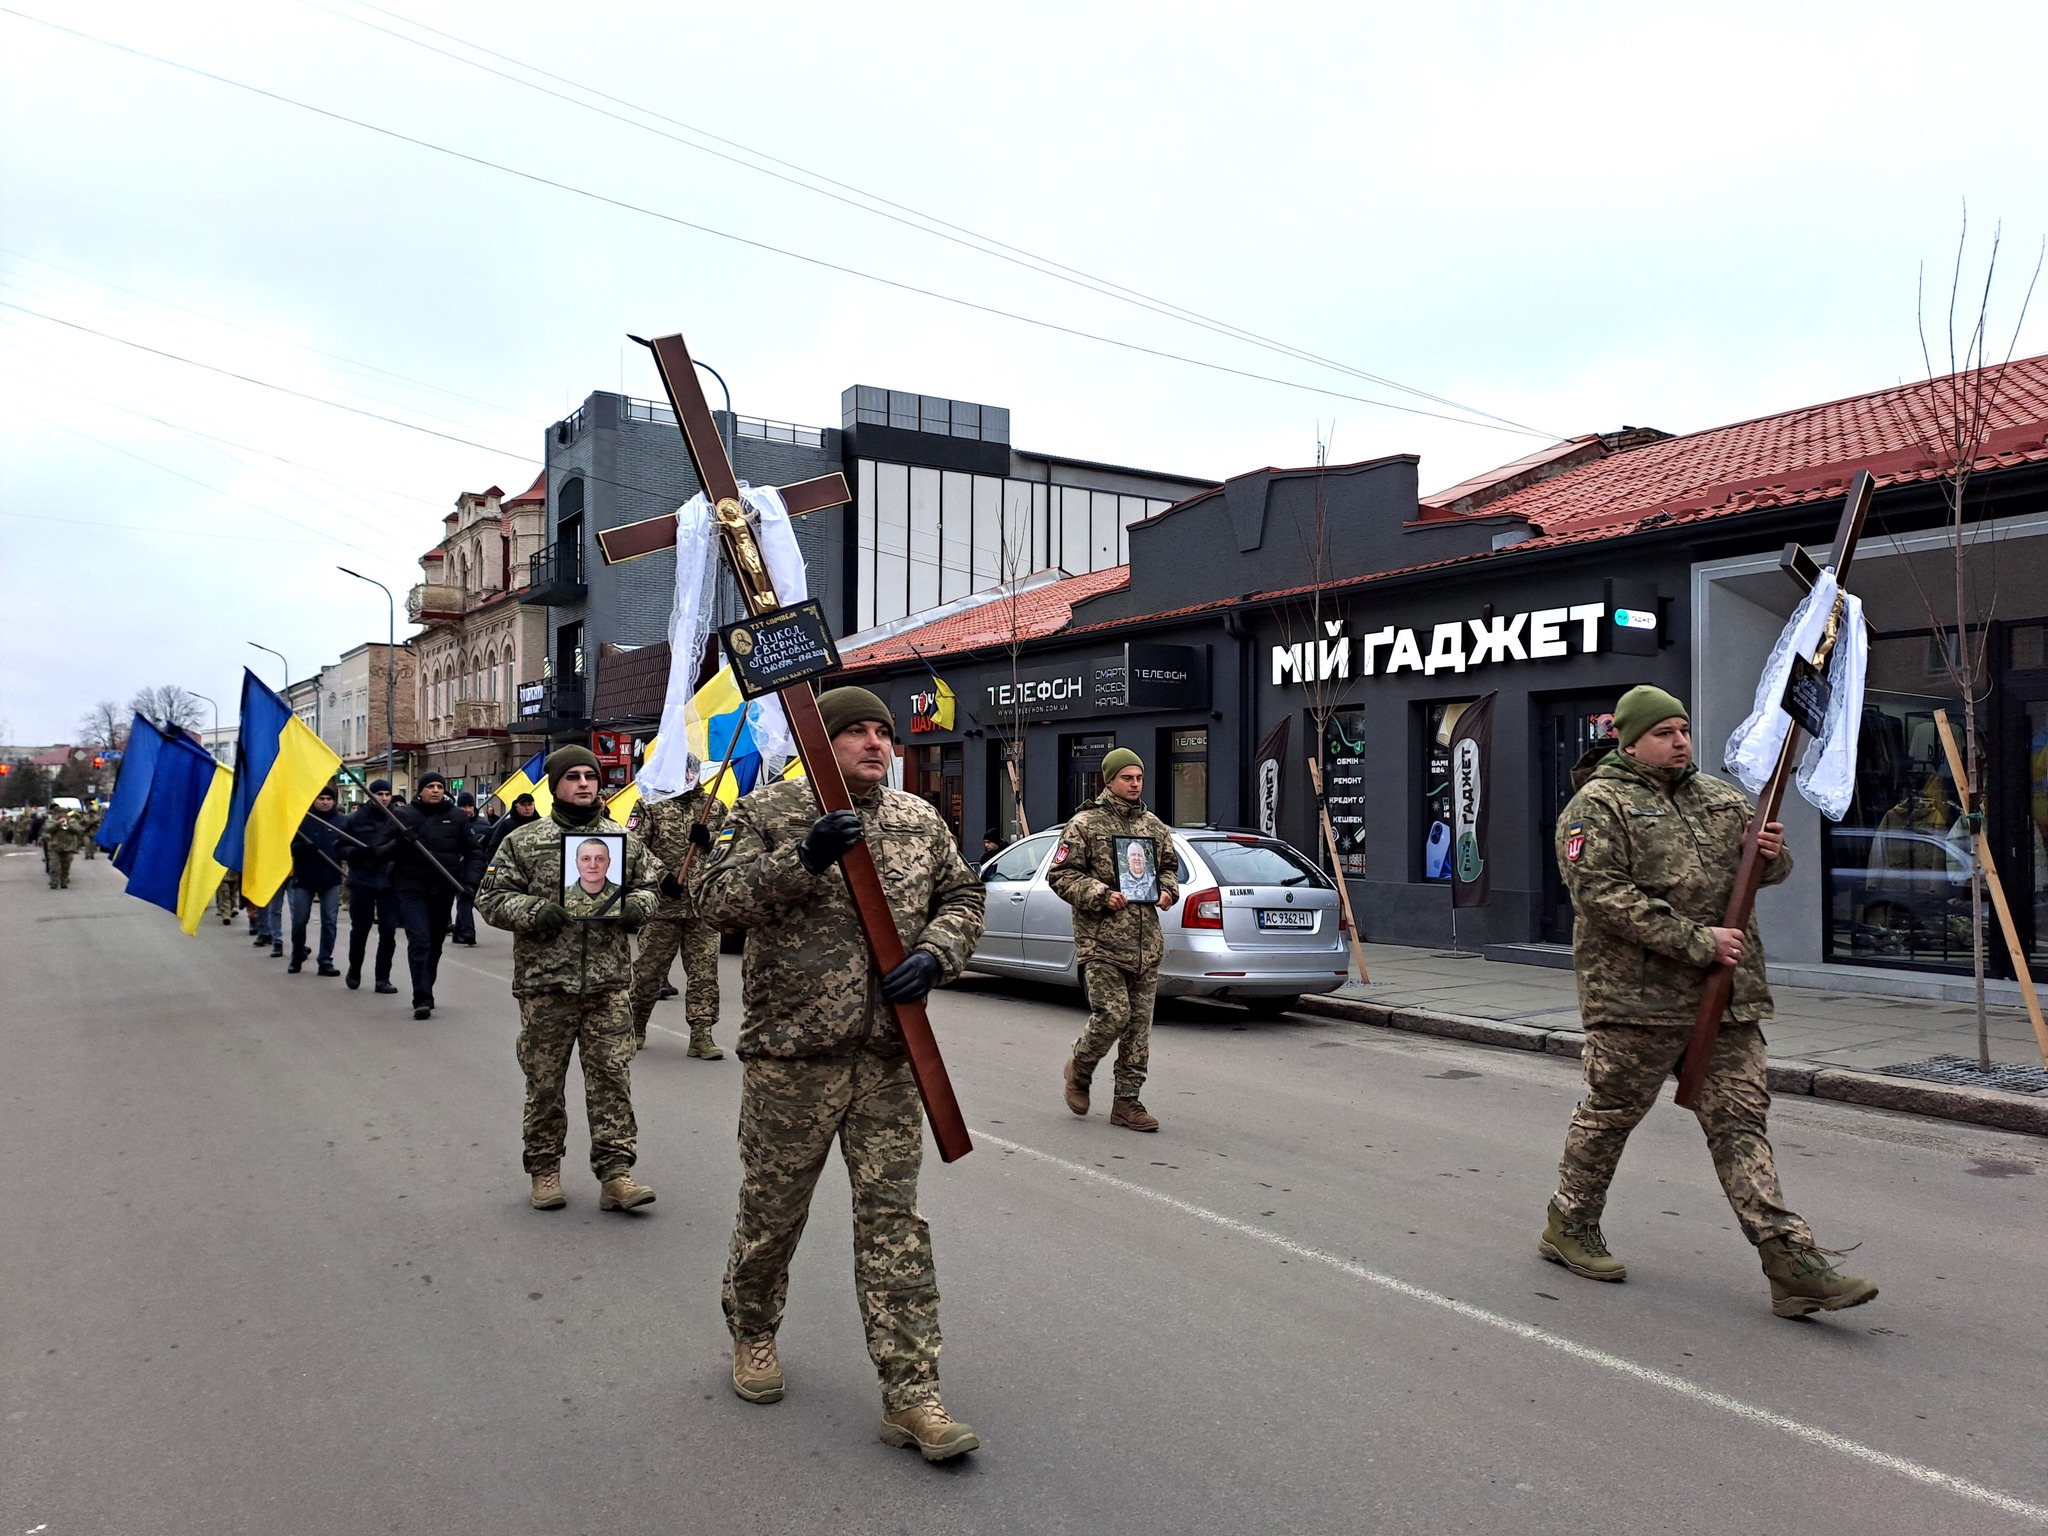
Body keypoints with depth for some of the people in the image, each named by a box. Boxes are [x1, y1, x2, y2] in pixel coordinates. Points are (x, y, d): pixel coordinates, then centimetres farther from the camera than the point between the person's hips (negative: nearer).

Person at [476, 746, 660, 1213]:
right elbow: (491, 897, 2)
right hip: (544, 983, -1)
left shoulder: (625, 840, 9)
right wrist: (535, 913, -15)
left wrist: (637, 907, -5)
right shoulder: (523, 842, 2)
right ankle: (544, 1171, 23)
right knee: (544, 1082, 8)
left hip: (609, 982, 1)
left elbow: (651, 885, 17)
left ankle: (614, 1173, 6)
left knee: (612, 1078, 1)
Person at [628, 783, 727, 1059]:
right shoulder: (652, 805, 3)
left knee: (705, 969, 0)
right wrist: (661, 876, -14)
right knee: (649, 966, 6)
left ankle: (701, 1035, 4)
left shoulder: (713, 805, 11)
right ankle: (636, 1024, 27)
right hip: (662, 902, -2)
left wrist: (708, 838, -8)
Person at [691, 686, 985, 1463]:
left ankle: (910, 1395, 10)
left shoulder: (920, 821, 9)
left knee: (893, 1219, 4)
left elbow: (962, 898, 14)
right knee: (771, 1209, 13)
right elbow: (712, 895, -11)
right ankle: (752, 1332, 41)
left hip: (890, 1056, 3)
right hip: (791, 1052, -3)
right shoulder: (770, 811, -3)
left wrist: (935, 955, -6)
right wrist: (802, 859, -22)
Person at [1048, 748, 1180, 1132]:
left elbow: (1168, 867, 27)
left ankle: (1127, 1101, 15)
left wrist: (1168, 890, 5)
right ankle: (1078, 1068, 18)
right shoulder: (1085, 824, -3)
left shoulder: (1155, 827, 14)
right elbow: (1061, 875, -5)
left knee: (1139, 1022, 6)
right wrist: (1101, 896, -17)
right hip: (1101, 939, -6)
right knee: (1112, 1015, -12)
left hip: (1146, 942, 6)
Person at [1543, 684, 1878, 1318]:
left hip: (1729, 994, 6)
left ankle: (1790, 1260, 5)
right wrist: (1698, 942, -20)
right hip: (1636, 995, -6)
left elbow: (1763, 866, 24)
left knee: (1740, 1119, 5)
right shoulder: (1598, 807, -7)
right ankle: (1569, 1228, 24)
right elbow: (1604, 896, -18)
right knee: (1609, 1112, 6)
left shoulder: (1720, 797, 15)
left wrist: (1772, 855, -2)